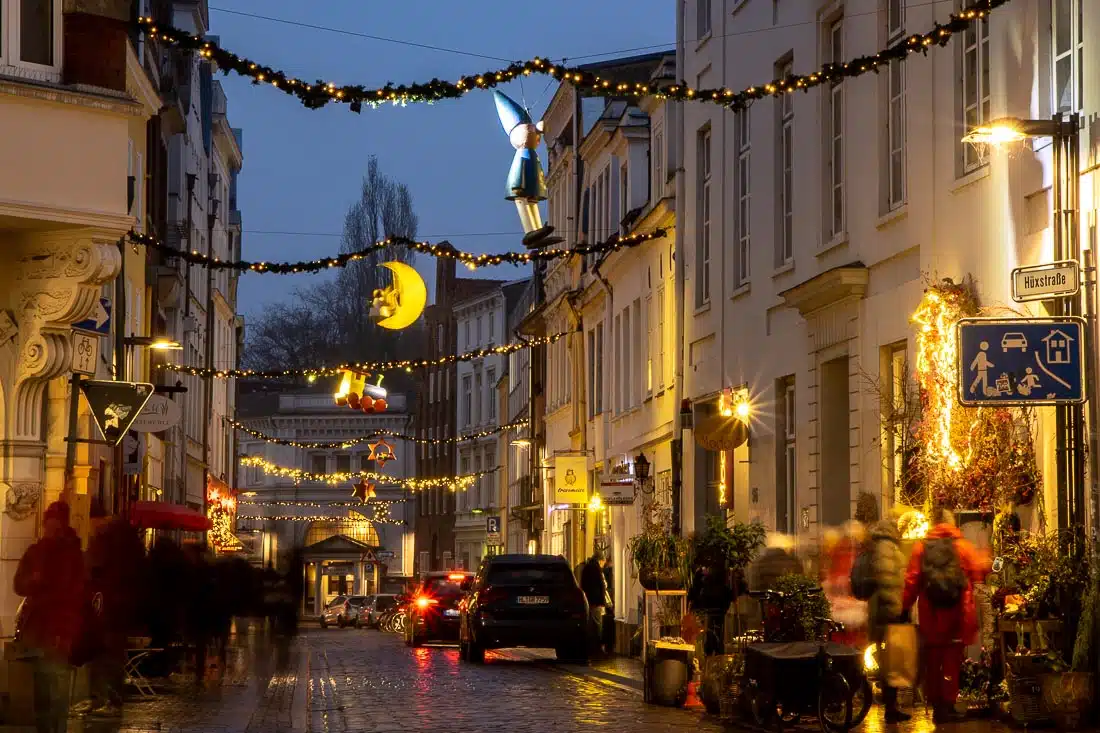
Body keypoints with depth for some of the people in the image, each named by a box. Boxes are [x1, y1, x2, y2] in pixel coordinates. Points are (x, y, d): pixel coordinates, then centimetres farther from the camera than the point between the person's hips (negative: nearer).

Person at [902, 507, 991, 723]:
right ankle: (948, 704, 0)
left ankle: (936, 705, 15)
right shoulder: (962, 546, -4)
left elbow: (911, 582, -3)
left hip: (930, 615, 2)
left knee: (932, 661, 12)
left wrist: (905, 607, 5)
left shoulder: (921, 547, -1)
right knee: (952, 660, 4)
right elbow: (979, 570, -6)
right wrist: (986, 561, 15)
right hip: (956, 613, -2)